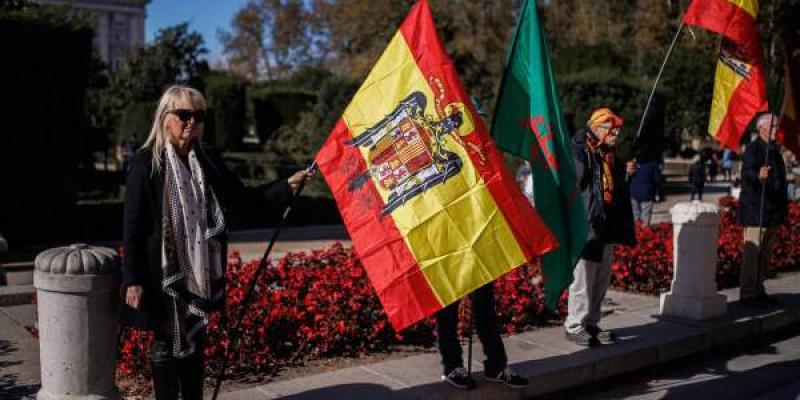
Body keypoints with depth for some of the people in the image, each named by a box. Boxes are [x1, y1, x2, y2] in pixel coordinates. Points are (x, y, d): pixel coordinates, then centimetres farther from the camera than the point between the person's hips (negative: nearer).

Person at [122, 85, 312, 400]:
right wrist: (133, 280, -13)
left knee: (194, 343, 14)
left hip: (199, 273, 5)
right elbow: (133, 225, -10)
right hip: (162, 275, -5)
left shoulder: (207, 162, 7)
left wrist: (287, 186, 2)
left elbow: (244, 197, 13)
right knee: (167, 344, 6)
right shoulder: (145, 162, -9)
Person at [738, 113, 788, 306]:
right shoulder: (752, 150, -9)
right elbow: (748, 172, -26)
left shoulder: (775, 150, 18)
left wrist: (783, 207, 21)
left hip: (773, 211, 9)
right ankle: (747, 292, -4)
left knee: (765, 254, 13)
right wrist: (758, 176, -49)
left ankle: (758, 290, 21)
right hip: (756, 210, -9)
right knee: (752, 252, -8)